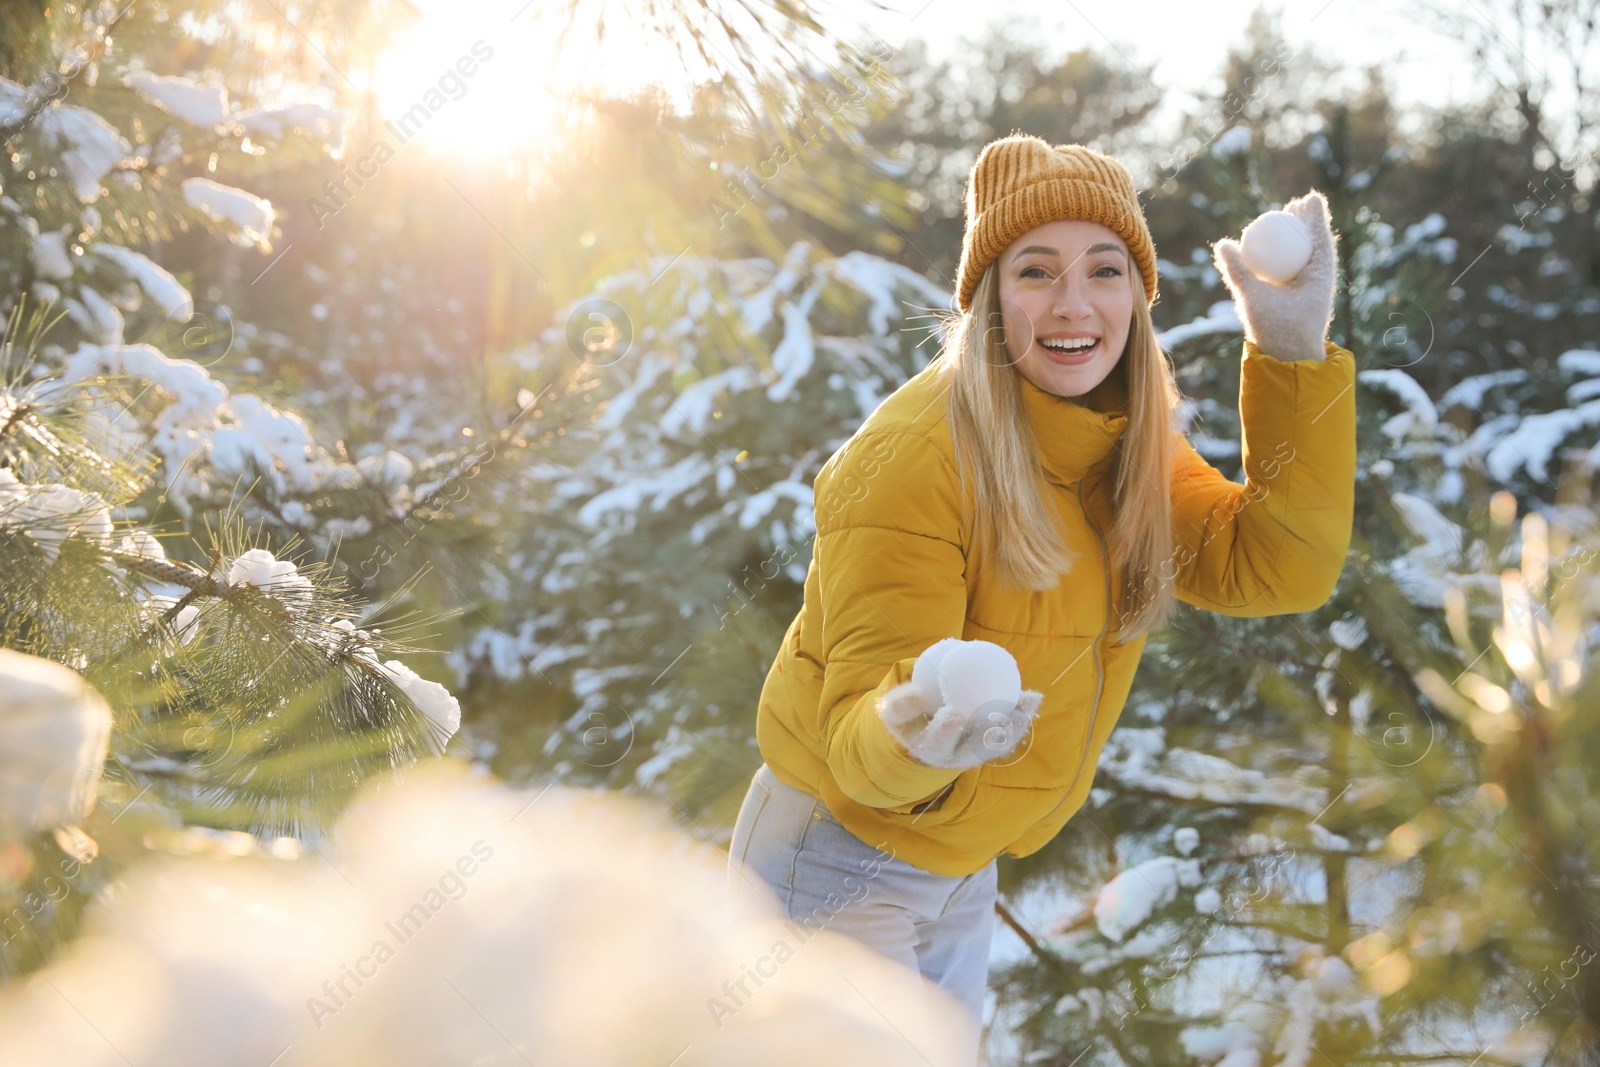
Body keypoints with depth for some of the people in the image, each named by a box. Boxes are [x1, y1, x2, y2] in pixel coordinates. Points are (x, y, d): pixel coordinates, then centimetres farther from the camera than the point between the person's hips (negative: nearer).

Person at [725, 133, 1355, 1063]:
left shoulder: (1124, 445, -2)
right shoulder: (913, 459, -26)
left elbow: (1277, 569, -12)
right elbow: (858, 736, -26)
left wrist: (1294, 354, -18)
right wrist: (914, 730, -50)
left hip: (963, 872, 7)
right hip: (837, 862, -7)